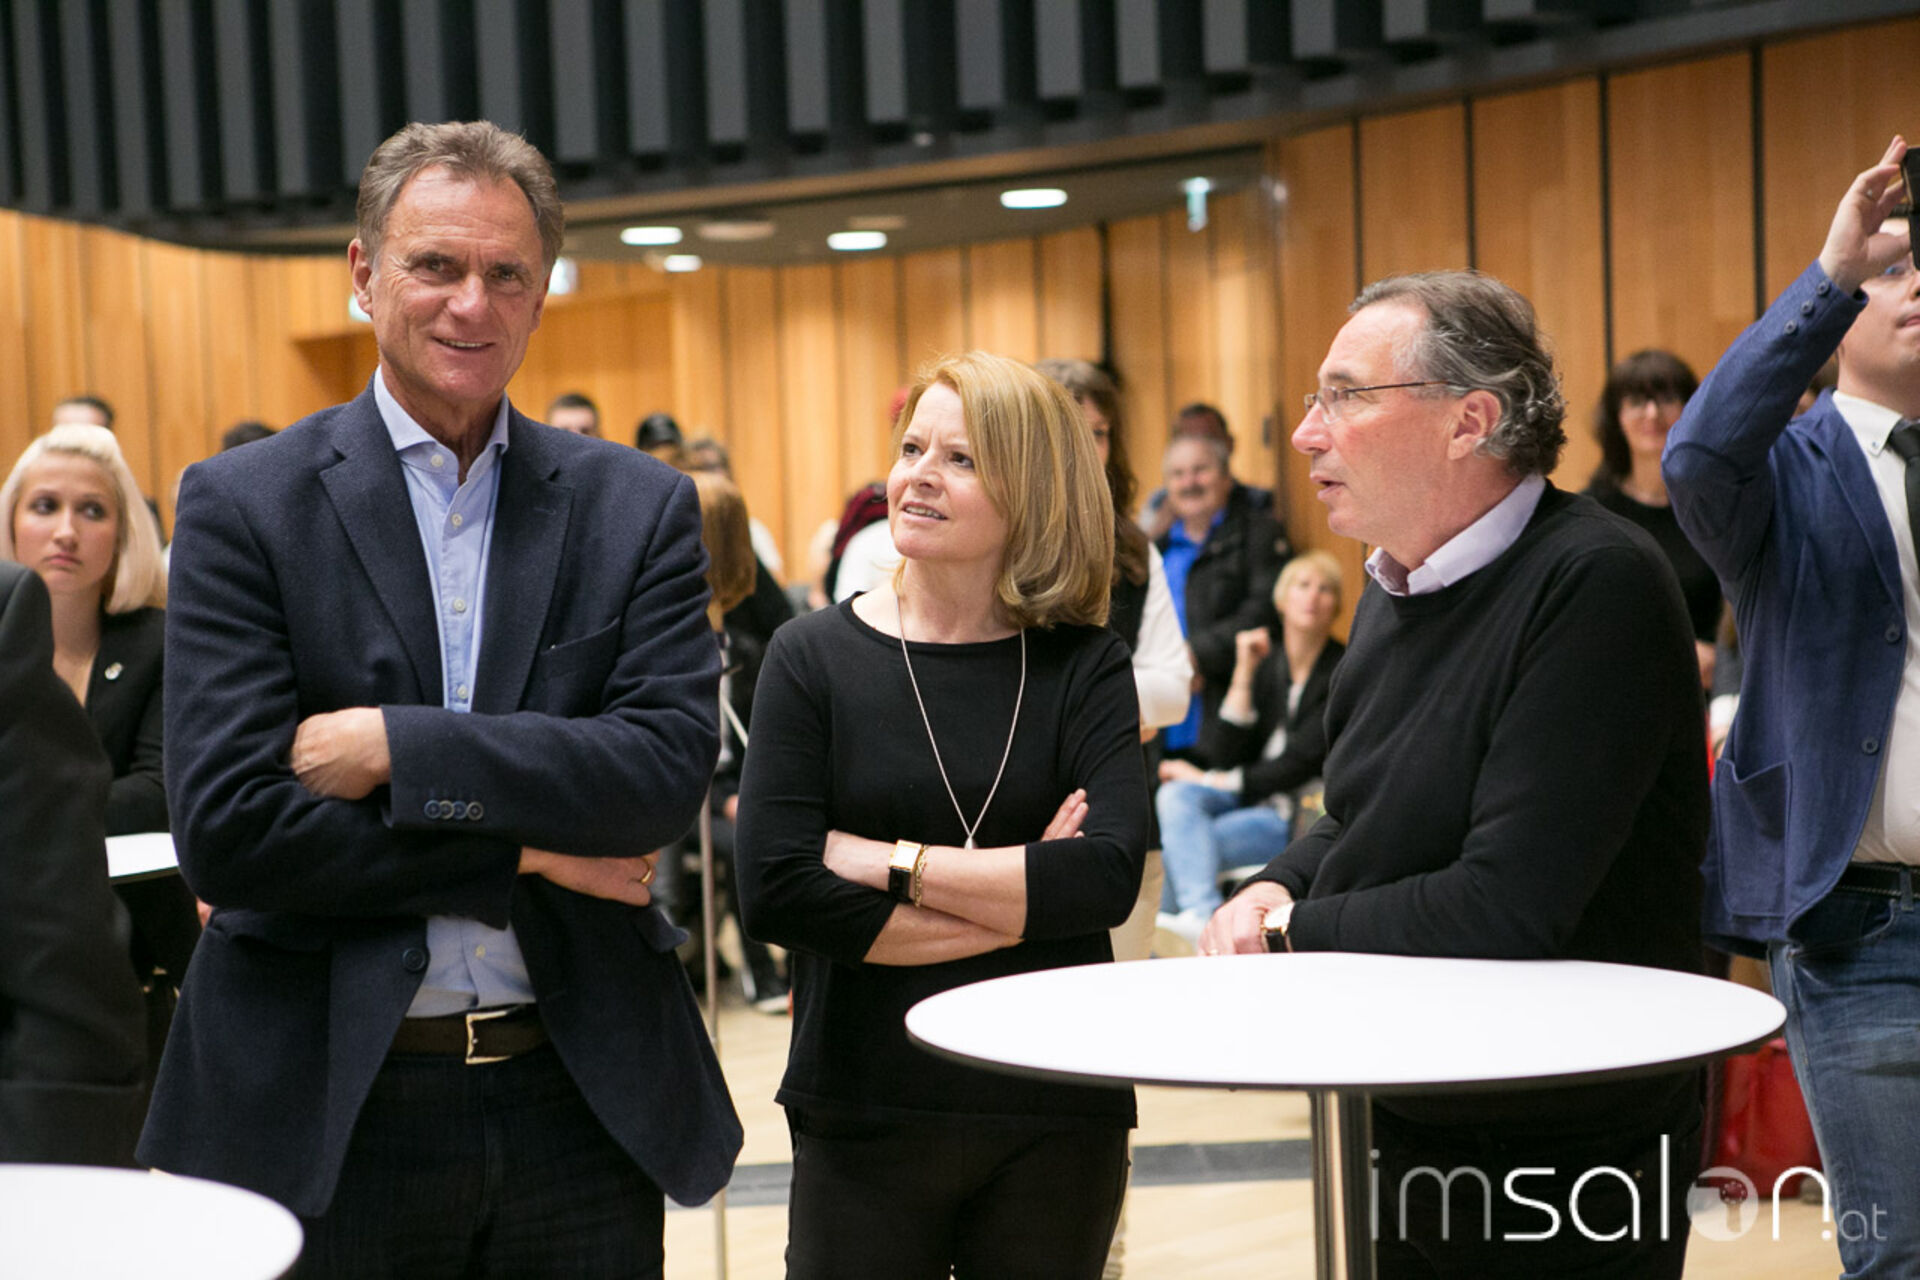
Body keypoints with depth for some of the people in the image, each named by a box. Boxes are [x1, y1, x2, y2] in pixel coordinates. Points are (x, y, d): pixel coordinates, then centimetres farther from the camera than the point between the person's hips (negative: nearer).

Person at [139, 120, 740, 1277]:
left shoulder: (640, 507, 4)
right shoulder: (243, 507, -2)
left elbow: (671, 769, -10)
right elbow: (228, 831, -11)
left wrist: (397, 747, -16)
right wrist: (523, 851, -12)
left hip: (584, 1104, 2)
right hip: (330, 1117, -2)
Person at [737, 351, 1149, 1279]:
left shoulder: (1083, 665, 0)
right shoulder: (815, 657, -2)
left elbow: (1108, 878, -14)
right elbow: (773, 891, -13)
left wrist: (892, 862, -16)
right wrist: (1023, 899, -13)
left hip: (1058, 1109, 1)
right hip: (867, 1113, -1)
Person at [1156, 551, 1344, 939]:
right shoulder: (1265, 663, 13)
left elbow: (1300, 764, -10)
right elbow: (1225, 755, 4)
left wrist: (1214, 781, -7)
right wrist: (1244, 674, -3)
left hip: (1302, 816, -5)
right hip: (1245, 800, 5)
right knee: (1175, 795, -29)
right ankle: (1201, 916, -46)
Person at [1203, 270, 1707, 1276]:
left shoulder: (1596, 583, -21)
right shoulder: (1395, 588, 7)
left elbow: (1507, 907, -26)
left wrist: (1291, 932, -14)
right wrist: (1277, 888, -3)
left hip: (1567, 1158, -8)